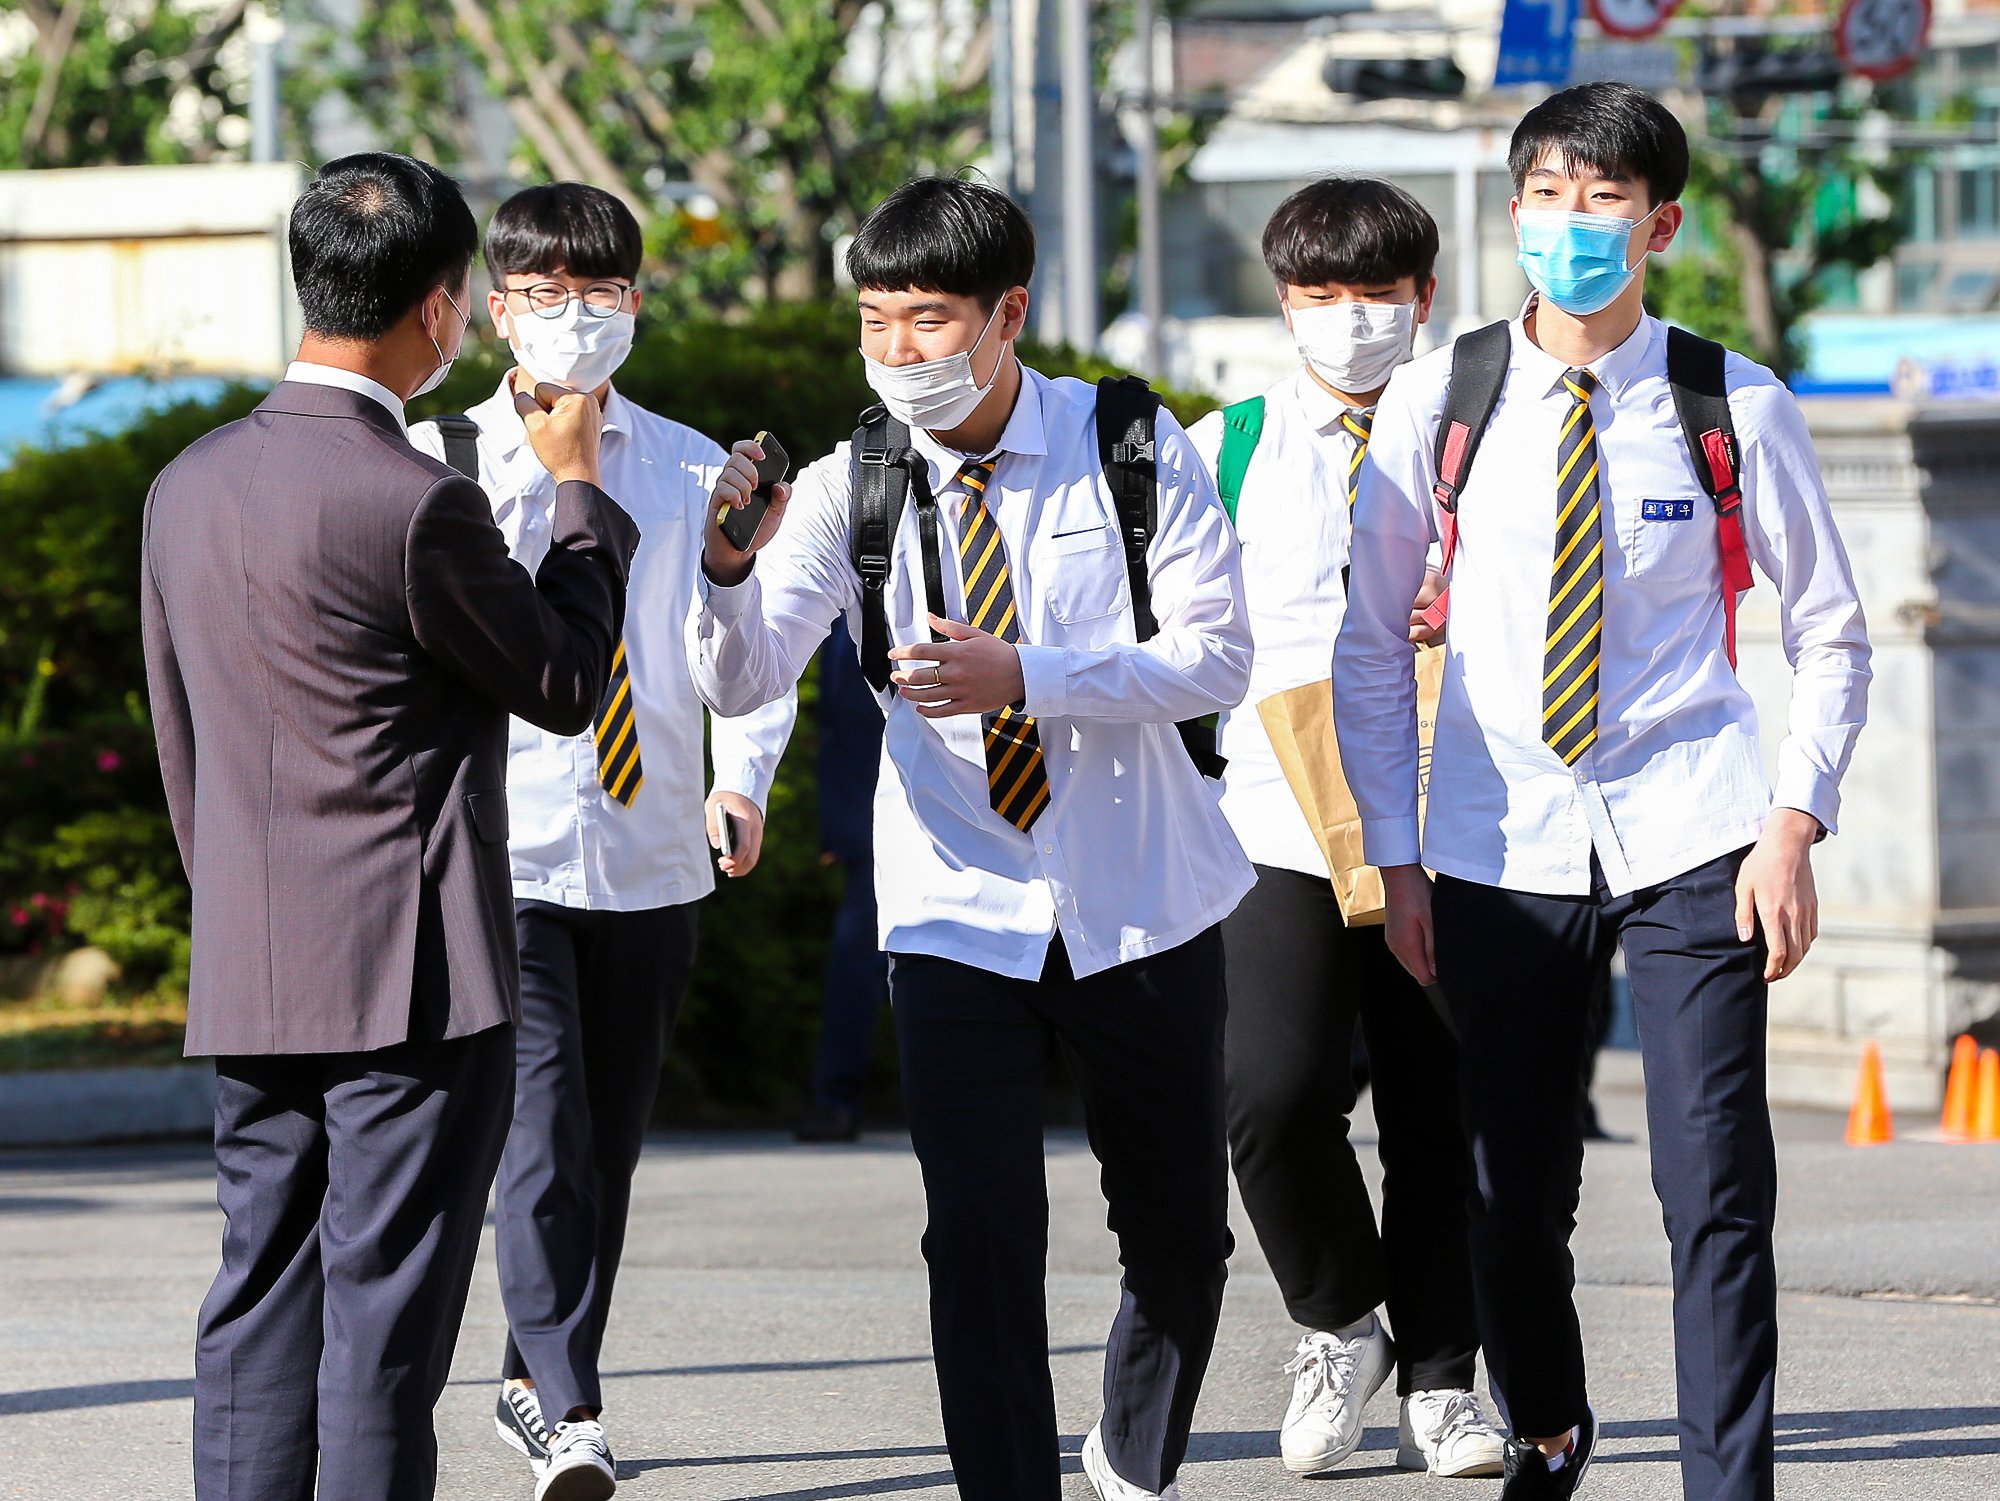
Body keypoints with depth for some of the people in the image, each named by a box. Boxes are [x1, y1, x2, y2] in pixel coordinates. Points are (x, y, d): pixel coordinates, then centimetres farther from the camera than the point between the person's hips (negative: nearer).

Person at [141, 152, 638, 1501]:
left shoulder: (190, 486, 7)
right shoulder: (416, 505, -17)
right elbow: (569, 683, -3)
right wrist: (576, 489, 9)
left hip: (246, 983, 7)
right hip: (410, 980, -7)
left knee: (260, 1318, 9)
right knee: (383, 1332, -3)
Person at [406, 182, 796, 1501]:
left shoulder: (691, 473, 9)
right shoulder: (446, 462, 1)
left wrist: (745, 777, -10)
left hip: (652, 856, 4)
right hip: (505, 852, -4)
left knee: (611, 1142, 12)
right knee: (542, 1130, -15)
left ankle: (537, 1383, 27)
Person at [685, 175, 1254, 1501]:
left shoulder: (1135, 450, -6)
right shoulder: (850, 491, -5)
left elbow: (1216, 659, -13)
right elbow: (742, 682, -14)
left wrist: (1020, 680, -25)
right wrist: (726, 569, -35)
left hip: (1144, 910, 1)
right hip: (962, 921, 0)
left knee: (1180, 1234, 14)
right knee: (981, 1245, -10)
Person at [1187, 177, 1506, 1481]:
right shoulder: (1223, 450, 8)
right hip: (1281, 823, -1)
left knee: (1438, 1106, 3)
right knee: (1275, 1094, -16)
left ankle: (1440, 1379, 15)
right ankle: (1337, 1324, 8)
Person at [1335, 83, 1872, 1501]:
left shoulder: (1736, 411, -2)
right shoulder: (1438, 404, 1)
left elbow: (1831, 635, 6)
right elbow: (1370, 643, 9)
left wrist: (1796, 824, -5)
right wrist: (1395, 852, 3)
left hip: (1692, 842, -1)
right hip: (1502, 842, 1)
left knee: (1717, 1188, -10)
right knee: (1513, 1191, 6)